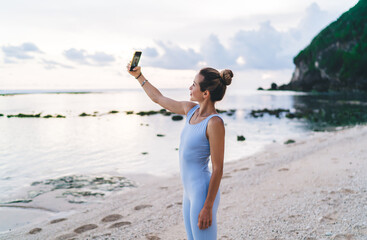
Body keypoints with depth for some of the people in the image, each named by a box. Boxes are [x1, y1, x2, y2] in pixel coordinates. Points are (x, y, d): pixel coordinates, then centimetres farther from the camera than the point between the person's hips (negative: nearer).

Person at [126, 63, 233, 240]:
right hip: (189, 192, 8)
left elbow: (218, 169, -18)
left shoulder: (214, 123, -20)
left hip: (202, 192, -8)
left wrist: (208, 207, -18)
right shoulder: (191, 109, 3)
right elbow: (158, 98, 20)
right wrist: (138, 75, 23)